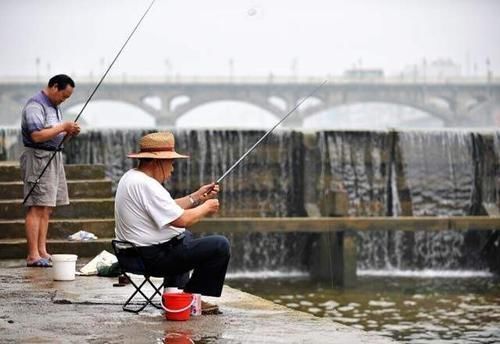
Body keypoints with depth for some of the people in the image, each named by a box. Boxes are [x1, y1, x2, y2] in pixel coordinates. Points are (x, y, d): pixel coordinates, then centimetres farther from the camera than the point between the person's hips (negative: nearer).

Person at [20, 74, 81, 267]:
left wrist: (68, 132, 7)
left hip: (53, 158, 10)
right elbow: (37, 135, -23)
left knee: (47, 209, 9)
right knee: (37, 208, -11)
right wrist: (63, 127, -17)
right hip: (38, 159, -10)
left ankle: (42, 251, 12)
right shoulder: (35, 106, -13)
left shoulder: (53, 106, 19)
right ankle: (33, 255, -11)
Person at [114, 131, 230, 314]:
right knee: (220, 245, -10)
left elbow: (170, 209, 17)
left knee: (187, 237, 38)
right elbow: (181, 220, -25)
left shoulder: (131, 177, 10)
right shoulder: (146, 185, -24)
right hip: (155, 257, -11)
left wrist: (198, 196, 14)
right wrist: (206, 208, -8)